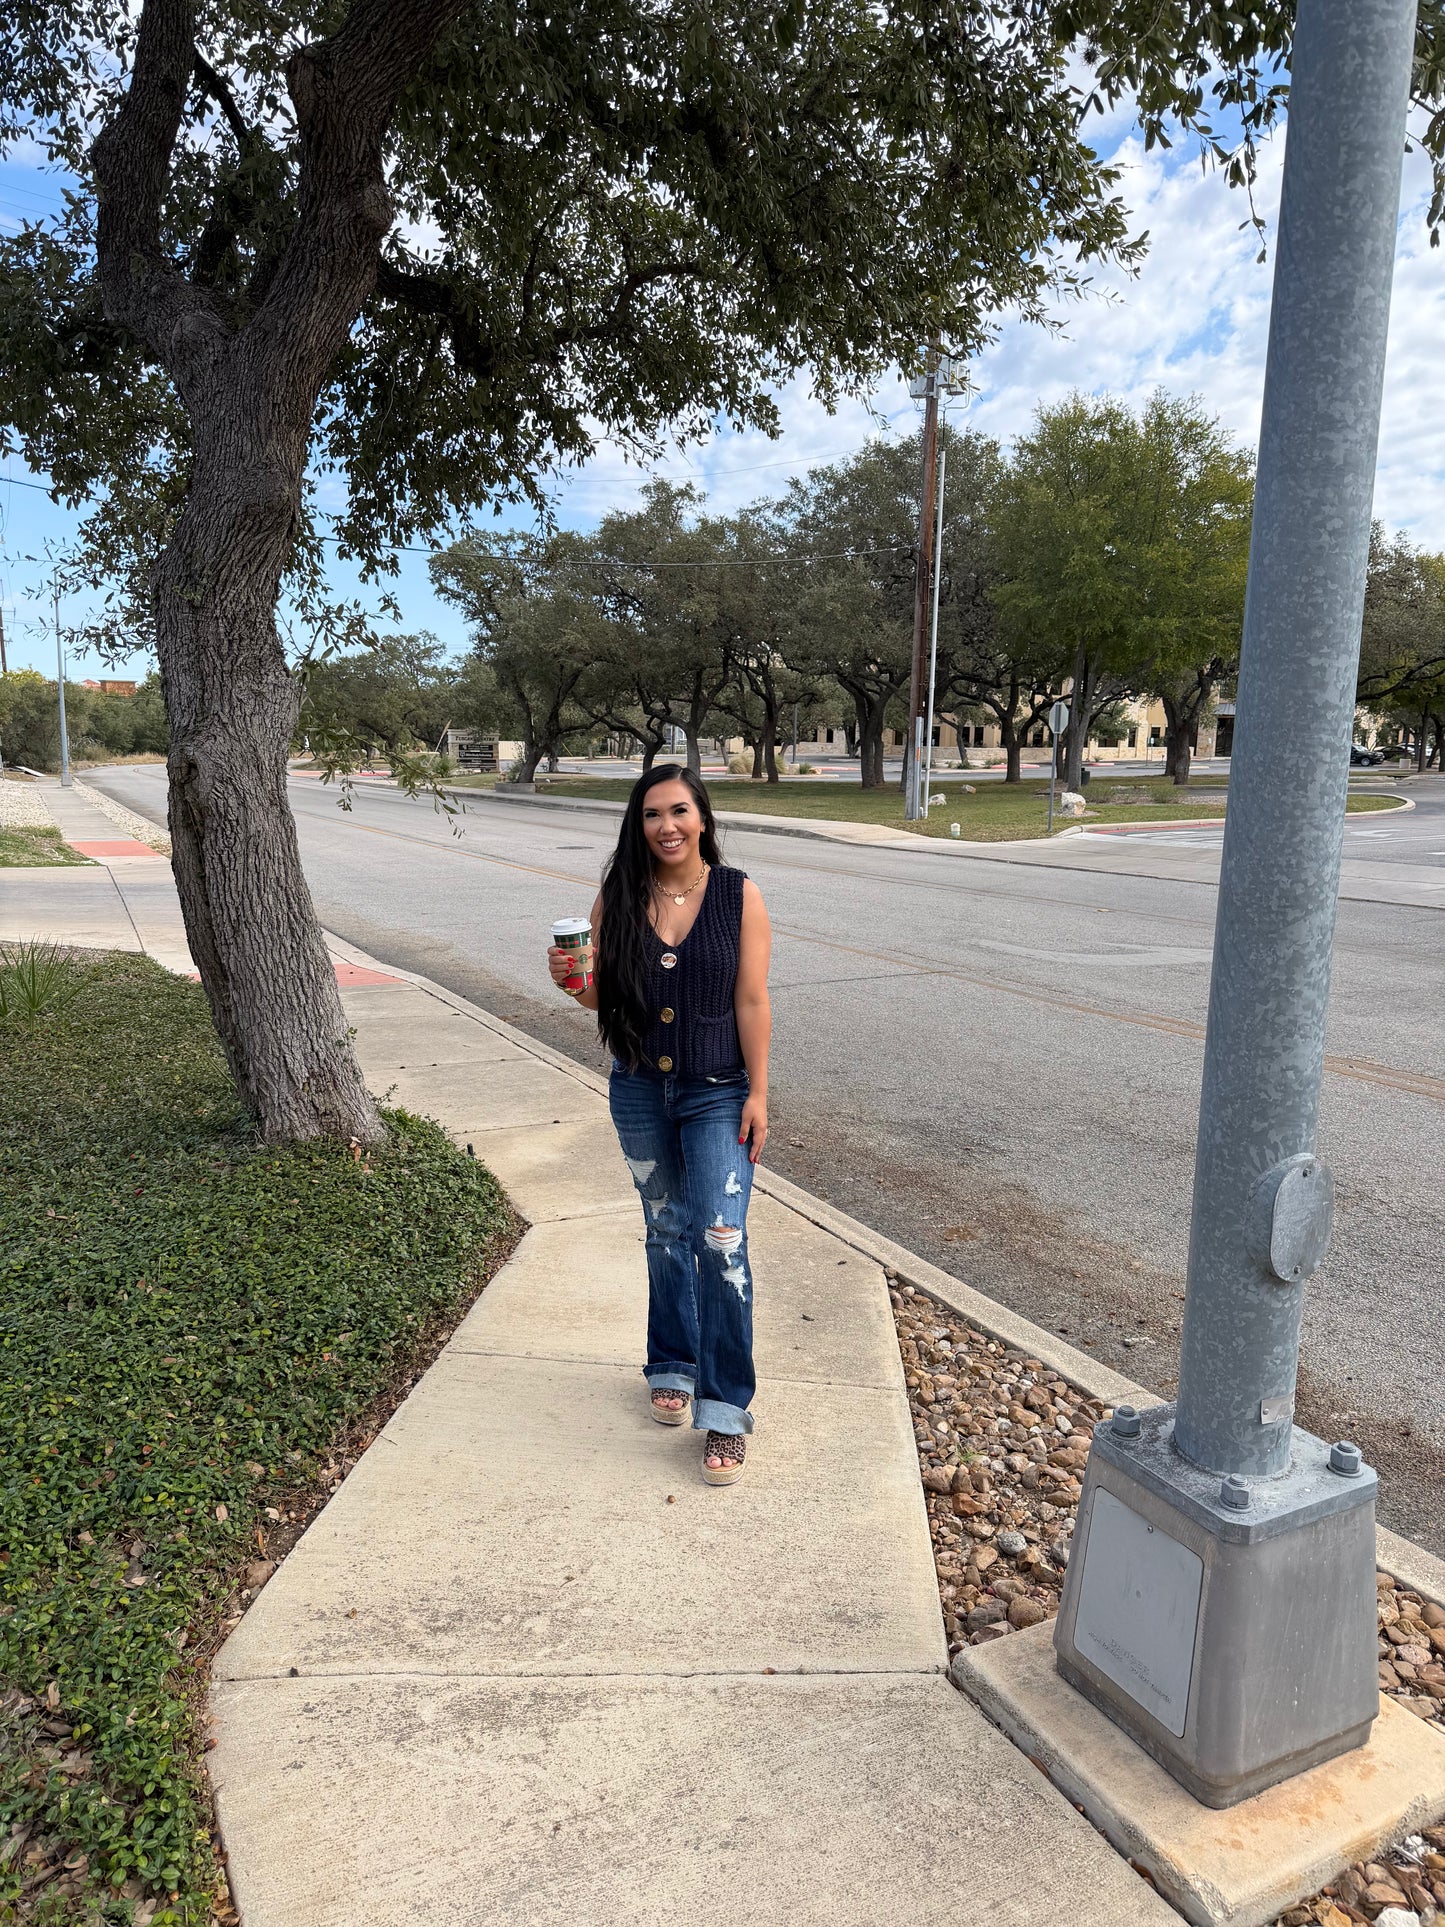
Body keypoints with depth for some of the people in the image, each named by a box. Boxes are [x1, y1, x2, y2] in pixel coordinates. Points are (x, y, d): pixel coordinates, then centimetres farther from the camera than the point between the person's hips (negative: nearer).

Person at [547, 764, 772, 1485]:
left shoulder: (739, 895, -9)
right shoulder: (617, 897, -3)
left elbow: (752, 1002, -8)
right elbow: (602, 995, 4)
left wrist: (757, 1094, -10)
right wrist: (571, 979, -18)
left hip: (717, 1094, -3)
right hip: (640, 1092, 3)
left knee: (719, 1241, -9)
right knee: (665, 1234, 17)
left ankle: (725, 1410, 3)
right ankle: (673, 1368, 35)